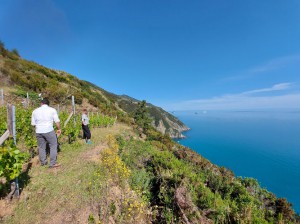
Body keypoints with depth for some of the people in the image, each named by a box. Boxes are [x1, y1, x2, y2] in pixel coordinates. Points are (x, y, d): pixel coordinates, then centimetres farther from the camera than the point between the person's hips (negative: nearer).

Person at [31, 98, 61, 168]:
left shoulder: (35, 111, 8)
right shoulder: (52, 110, -1)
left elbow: (33, 123, 11)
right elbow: (57, 121, -5)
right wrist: (59, 129, 7)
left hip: (38, 132, 4)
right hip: (49, 131, -4)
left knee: (41, 147, 17)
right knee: (53, 146, 5)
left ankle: (43, 162, 31)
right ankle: (53, 163, 5)